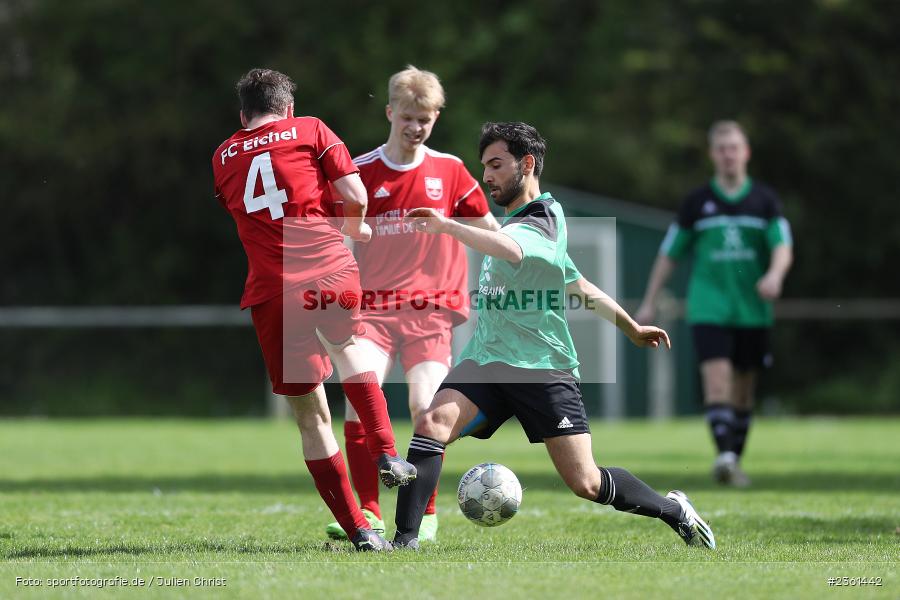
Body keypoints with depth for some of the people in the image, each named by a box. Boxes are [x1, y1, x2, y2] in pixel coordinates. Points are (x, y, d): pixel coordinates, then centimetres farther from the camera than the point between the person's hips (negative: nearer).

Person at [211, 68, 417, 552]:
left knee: (310, 416, 6)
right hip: (330, 275, -1)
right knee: (346, 347, 32)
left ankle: (358, 529, 4)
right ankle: (386, 454, 19)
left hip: (271, 295, 1)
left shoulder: (222, 158, 17)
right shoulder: (310, 131, 7)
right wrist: (353, 230, 21)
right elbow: (355, 196, -1)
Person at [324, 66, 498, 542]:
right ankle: (368, 514, -9)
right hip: (373, 309, 0)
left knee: (425, 406, -14)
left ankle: (426, 514, 3)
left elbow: (491, 232, 12)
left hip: (434, 311, 0)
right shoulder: (360, 173, 2)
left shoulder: (450, 172, 4)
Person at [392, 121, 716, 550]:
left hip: (542, 368, -7)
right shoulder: (514, 221, 17)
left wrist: (448, 226, -47)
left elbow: (507, 249, -37)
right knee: (432, 423, -21)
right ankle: (406, 538, -23)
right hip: (486, 359, 7)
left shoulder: (539, 225, -11)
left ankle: (675, 511, 18)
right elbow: (576, 284, 27)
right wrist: (631, 328, 34)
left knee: (585, 483, -6)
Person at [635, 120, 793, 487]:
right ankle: (724, 453, -30)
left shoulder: (764, 200, 6)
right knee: (717, 379, -20)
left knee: (743, 389, 8)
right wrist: (649, 303, 9)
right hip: (709, 308, -2)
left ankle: (735, 461, 19)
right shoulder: (697, 203, 5)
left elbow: (783, 248, -4)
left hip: (753, 311, 2)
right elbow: (669, 255, 11)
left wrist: (775, 275, -26)